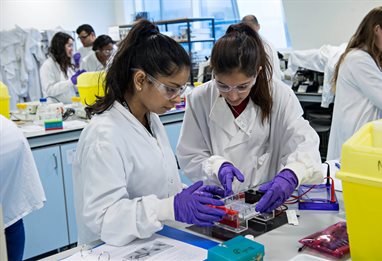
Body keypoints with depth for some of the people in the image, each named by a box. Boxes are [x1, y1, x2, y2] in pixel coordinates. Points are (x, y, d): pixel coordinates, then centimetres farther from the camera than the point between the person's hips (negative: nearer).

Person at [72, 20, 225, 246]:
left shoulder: (152, 119, 7)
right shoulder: (104, 136, -19)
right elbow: (101, 214, -23)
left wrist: (187, 195, -1)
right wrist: (171, 208, -32)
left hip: (157, 242, 7)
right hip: (120, 250, -7)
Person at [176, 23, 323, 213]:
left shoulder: (279, 96, -6)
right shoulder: (199, 99, -6)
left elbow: (305, 141, -16)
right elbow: (188, 157, -1)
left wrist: (291, 175, -35)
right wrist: (217, 167, -21)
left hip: (267, 202, 0)